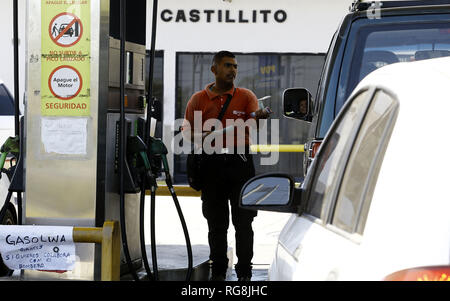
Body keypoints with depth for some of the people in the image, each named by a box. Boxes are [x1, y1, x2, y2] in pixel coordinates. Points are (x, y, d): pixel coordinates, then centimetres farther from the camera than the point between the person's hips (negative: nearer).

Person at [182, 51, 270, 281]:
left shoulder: (246, 96, 9)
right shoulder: (198, 100, 9)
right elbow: (187, 134, 8)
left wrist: (258, 118, -30)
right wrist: (206, 136, -12)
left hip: (240, 162, 0)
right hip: (212, 164, 0)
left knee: (243, 220, -1)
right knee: (216, 222, 5)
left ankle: (244, 272, 5)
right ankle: (218, 271, 14)